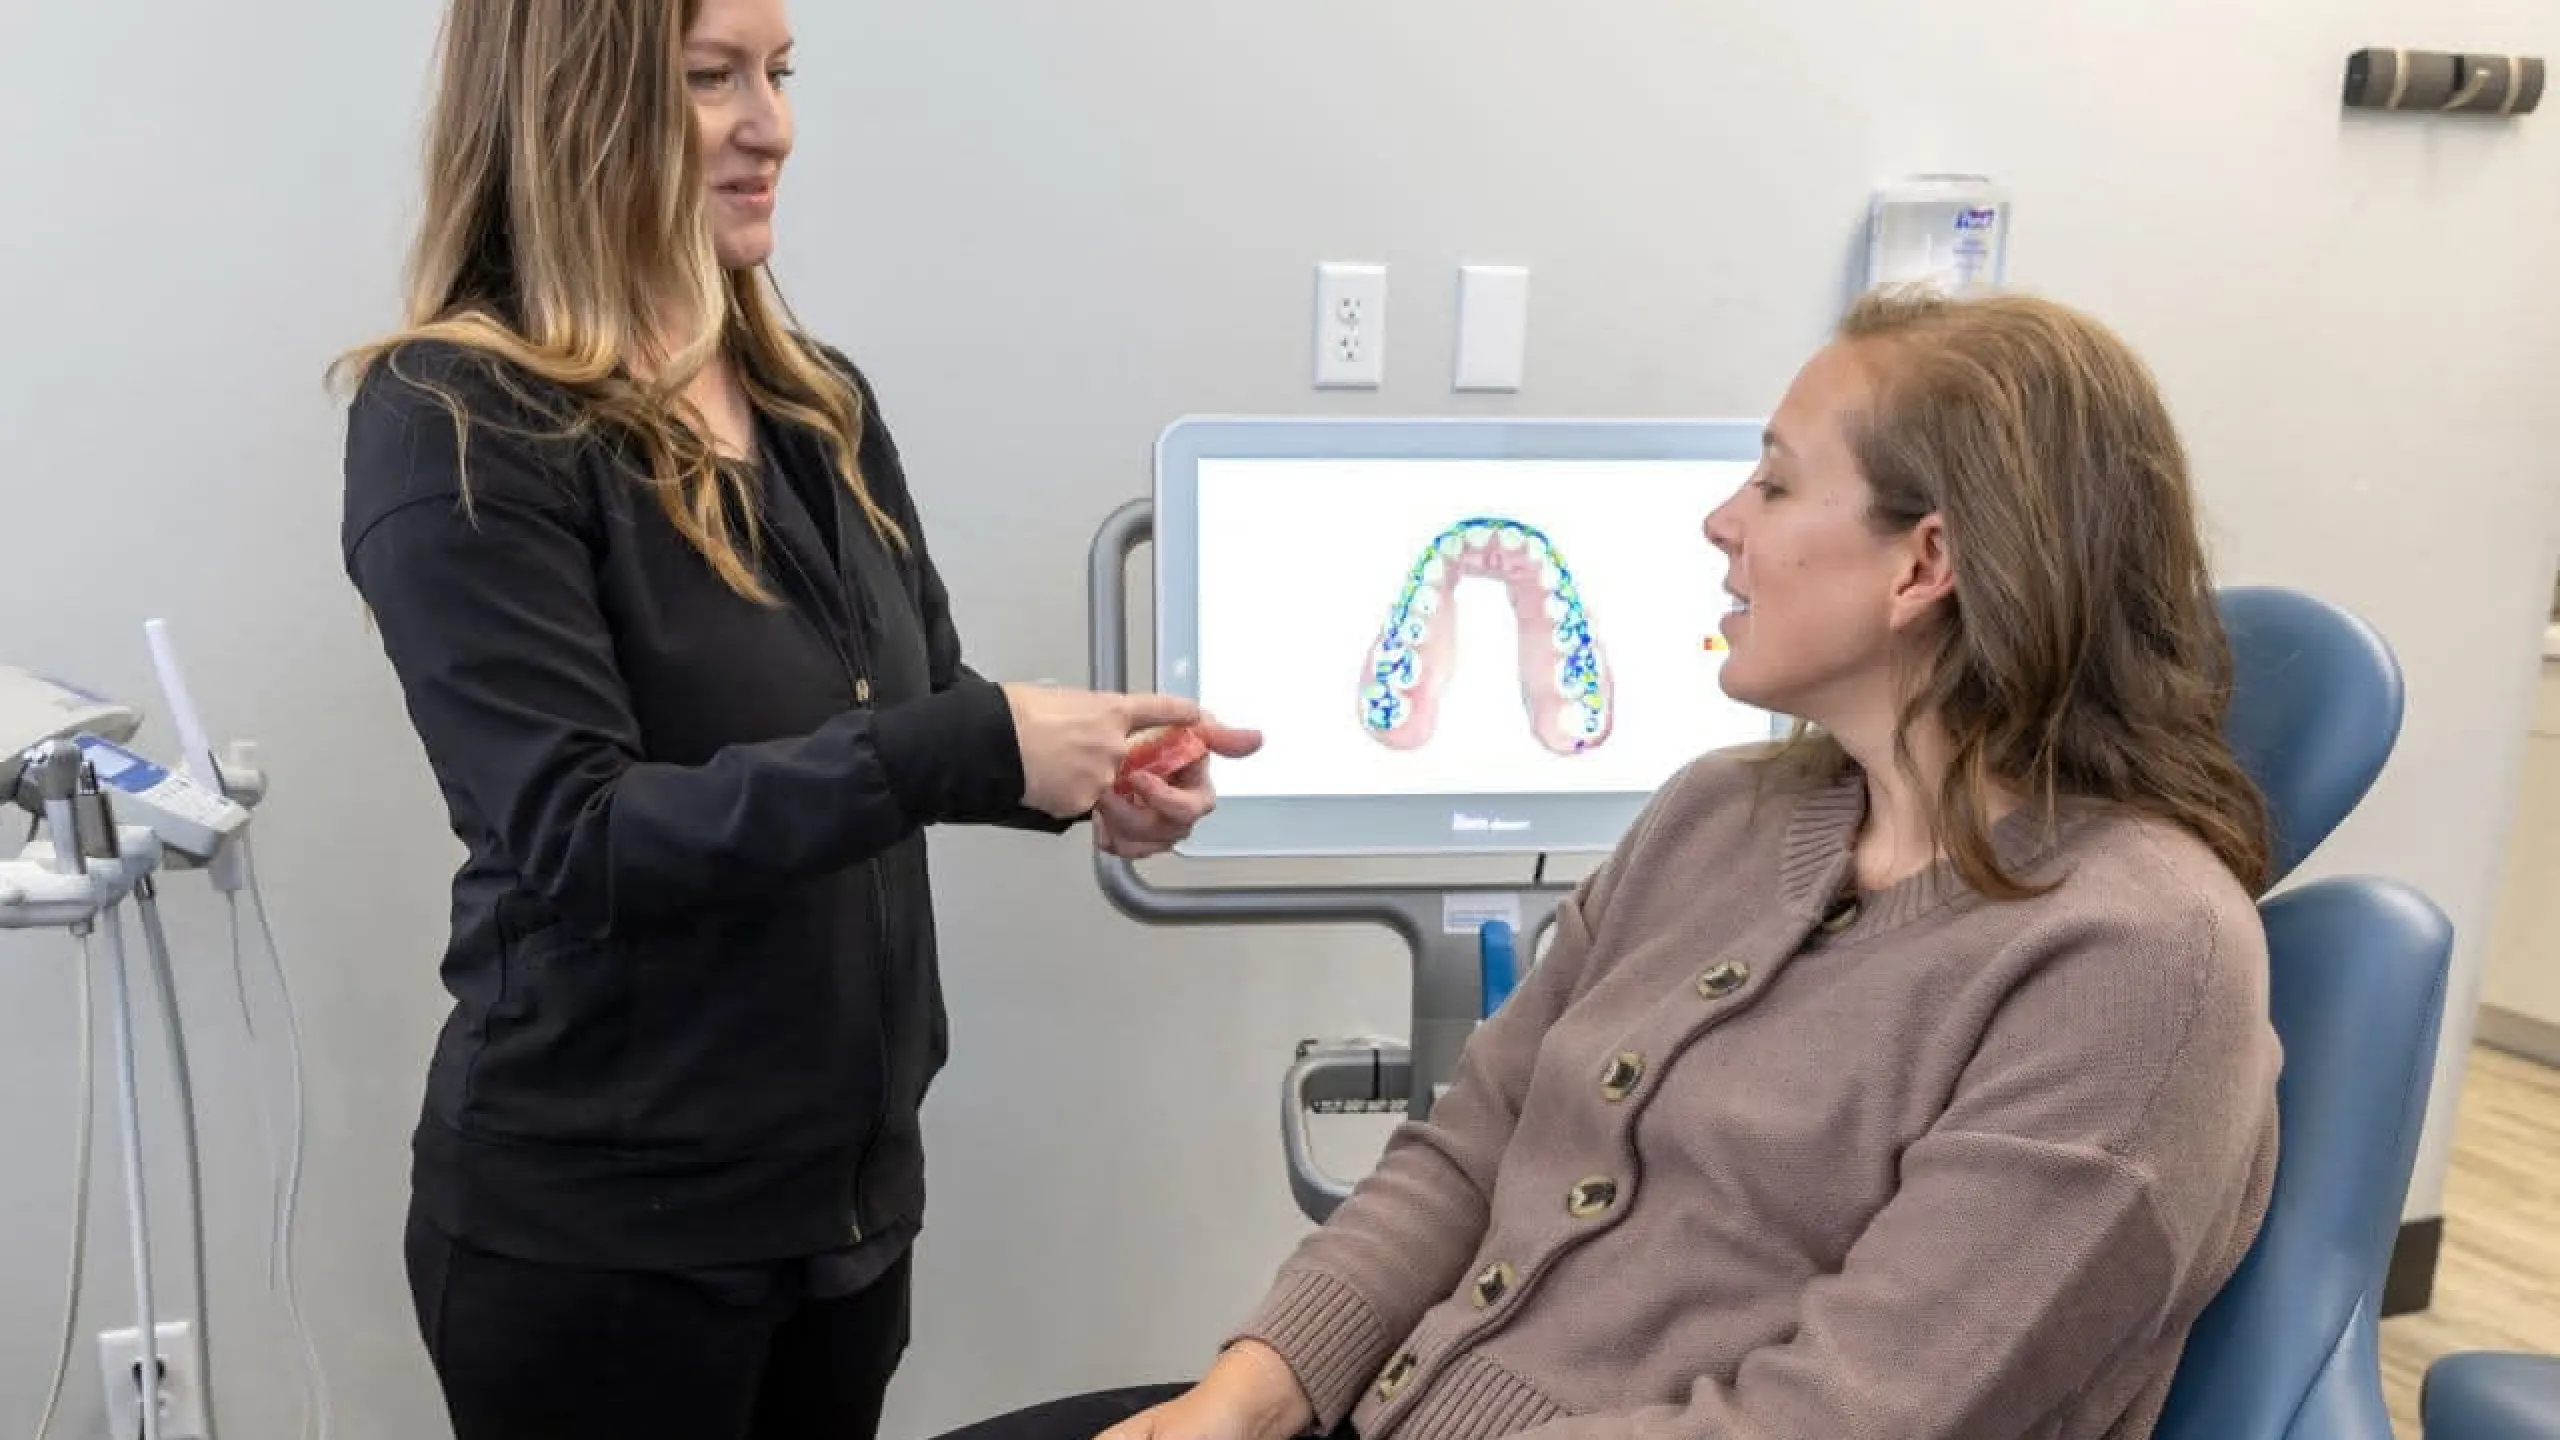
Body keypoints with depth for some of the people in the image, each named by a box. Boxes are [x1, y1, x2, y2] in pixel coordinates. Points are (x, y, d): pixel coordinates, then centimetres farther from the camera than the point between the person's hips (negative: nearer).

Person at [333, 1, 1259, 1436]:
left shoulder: (819, 401, 4)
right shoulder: (457, 424, -15)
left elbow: (919, 714, 10)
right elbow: (579, 836, -22)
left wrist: (1091, 775, -11)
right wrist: (977, 748, -29)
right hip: (598, 1224, -5)